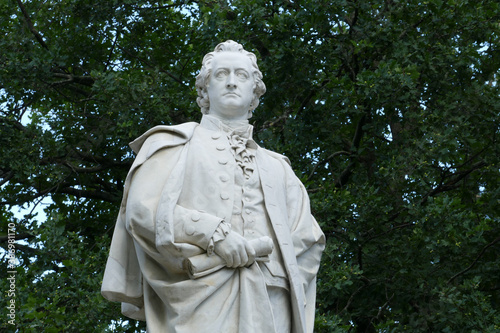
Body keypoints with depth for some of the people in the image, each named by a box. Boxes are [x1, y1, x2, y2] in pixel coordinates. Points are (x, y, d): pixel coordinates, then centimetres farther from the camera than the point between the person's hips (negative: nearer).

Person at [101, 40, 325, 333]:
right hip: (201, 305, -3)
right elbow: (142, 209, 1)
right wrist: (214, 234, -12)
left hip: (269, 308, 3)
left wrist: (266, 248, -4)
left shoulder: (276, 167, 28)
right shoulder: (176, 143, 18)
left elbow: (307, 238, 18)